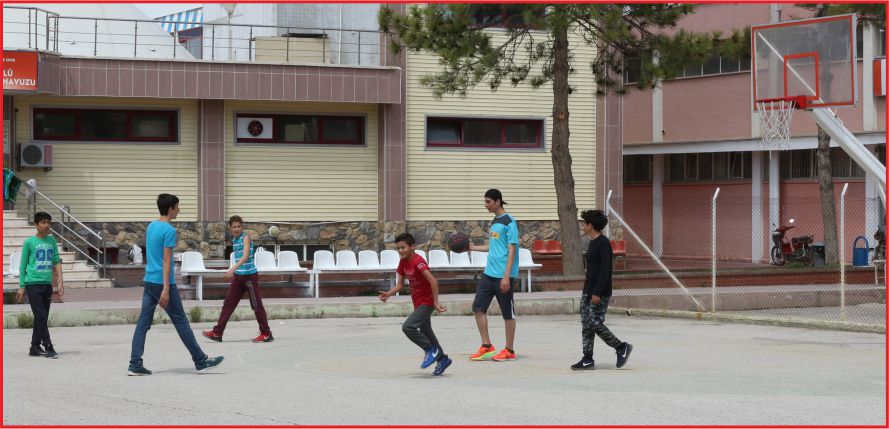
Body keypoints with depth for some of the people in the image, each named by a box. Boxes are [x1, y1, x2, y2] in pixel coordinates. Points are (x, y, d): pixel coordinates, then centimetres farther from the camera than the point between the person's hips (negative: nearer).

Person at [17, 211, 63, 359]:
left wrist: (60, 281, 2)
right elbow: (23, 266, 1)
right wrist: (21, 287, -1)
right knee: (41, 316, -10)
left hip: (47, 284, 5)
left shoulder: (52, 240, 9)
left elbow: (57, 261, 11)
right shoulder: (29, 242, -3)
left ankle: (35, 347, 18)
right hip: (33, 284, -5)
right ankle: (48, 347, -11)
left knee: (42, 318, 9)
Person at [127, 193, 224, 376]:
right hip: (163, 282, -8)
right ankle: (201, 361, 9)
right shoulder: (169, 230, -13)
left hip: (149, 281, 8)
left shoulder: (151, 227, 13)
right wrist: (166, 289, -20)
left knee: (143, 323, 4)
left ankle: (135, 364, -2)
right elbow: (166, 260, -18)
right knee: (181, 322, 1)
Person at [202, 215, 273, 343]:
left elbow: (246, 256, -25)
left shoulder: (246, 237, -12)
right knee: (228, 303, 5)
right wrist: (234, 272, 22)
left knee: (256, 305, -2)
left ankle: (266, 334, 5)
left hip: (250, 275, -8)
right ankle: (217, 332, 6)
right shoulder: (234, 240, 11)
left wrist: (233, 269, -36)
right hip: (238, 276, 8)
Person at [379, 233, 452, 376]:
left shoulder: (418, 261, -23)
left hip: (427, 302, -9)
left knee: (408, 327, -21)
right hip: (418, 303, 9)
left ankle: (430, 350, -6)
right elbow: (400, 284, 9)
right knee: (425, 332, 19)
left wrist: (436, 302, -28)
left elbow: (433, 281, -29)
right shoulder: (403, 262, 4)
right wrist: (389, 294, -9)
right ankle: (442, 359, 33)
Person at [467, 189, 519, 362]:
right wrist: (475, 247, 19)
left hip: (503, 276, -9)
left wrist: (506, 276, -19)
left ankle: (509, 351, 10)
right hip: (488, 274, 9)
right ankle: (487, 347, 12)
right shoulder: (494, 222, 15)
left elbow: (511, 250, -15)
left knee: (507, 313, 1)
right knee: (478, 308, 4)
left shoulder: (509, 222, -11)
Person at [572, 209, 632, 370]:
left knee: (595, 323, -10)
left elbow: (605, 269, -20)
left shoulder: (603, 243, -15)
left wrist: (598, 292, -24)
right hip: (588, 291, 10)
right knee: (586, 323, 6)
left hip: (600, 294, -10)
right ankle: (587, 359, 8)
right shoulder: (593, 242, 15)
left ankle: (621, 347, 4)